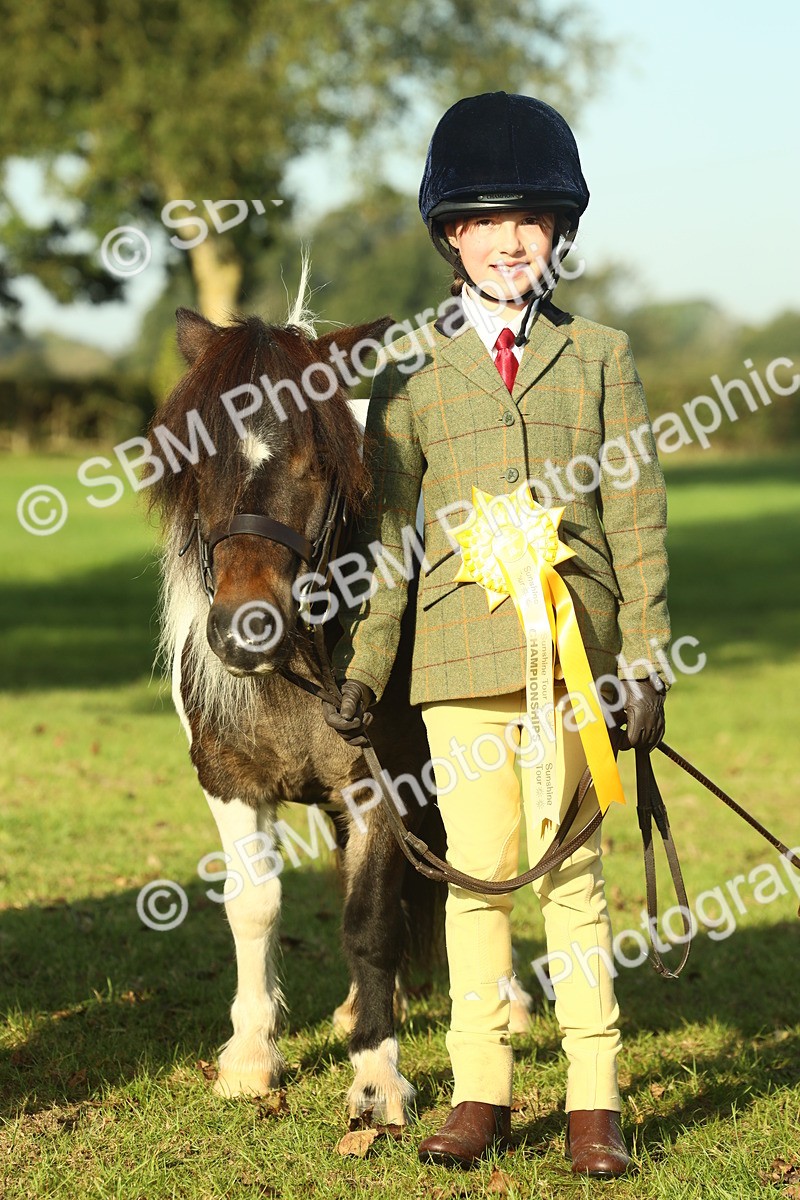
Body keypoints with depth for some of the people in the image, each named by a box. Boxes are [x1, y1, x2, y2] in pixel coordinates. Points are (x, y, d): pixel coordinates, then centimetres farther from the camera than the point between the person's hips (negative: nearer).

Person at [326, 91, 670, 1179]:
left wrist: (645, 660, 0)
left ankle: (593, 1099, 5)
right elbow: (386, 532, 11)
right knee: (476, 870, 3)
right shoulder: (413, 376, 10)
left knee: (572, 869, -1)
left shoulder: (600, 357, 10)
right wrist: (361, 670, 6)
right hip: (460, 650, 1)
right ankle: (481, 1091, 12)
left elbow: (637, 517, 7)